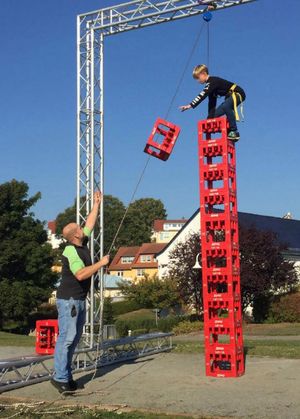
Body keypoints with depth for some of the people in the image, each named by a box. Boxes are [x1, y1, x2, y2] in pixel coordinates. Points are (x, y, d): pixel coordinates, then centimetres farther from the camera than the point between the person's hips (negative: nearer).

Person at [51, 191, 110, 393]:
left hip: (79, 299, 10)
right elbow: (81, 274, -29)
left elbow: (90, 223, 22)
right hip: (68, 300, -10)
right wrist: (101, 263, -20)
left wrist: (97, 204, 25)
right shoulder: (71, 250, -18)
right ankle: (60, 377, -4)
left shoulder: (82, 244, 8)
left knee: (74, 338, 11)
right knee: (66, 337, -8)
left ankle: (66, 375, 16)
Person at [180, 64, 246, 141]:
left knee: (225, 107, -36)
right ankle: (229, 132, 11)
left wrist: (190, 105, -38)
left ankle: (234, 132, -30)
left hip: (238, 93, -11)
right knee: (215, 114, 6)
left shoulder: (212, 81, -21)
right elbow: (212, 103, 12)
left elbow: (203, 95, -33)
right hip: (230, 96, 11)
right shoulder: (210, 84, 9)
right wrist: (210, 118, 9)